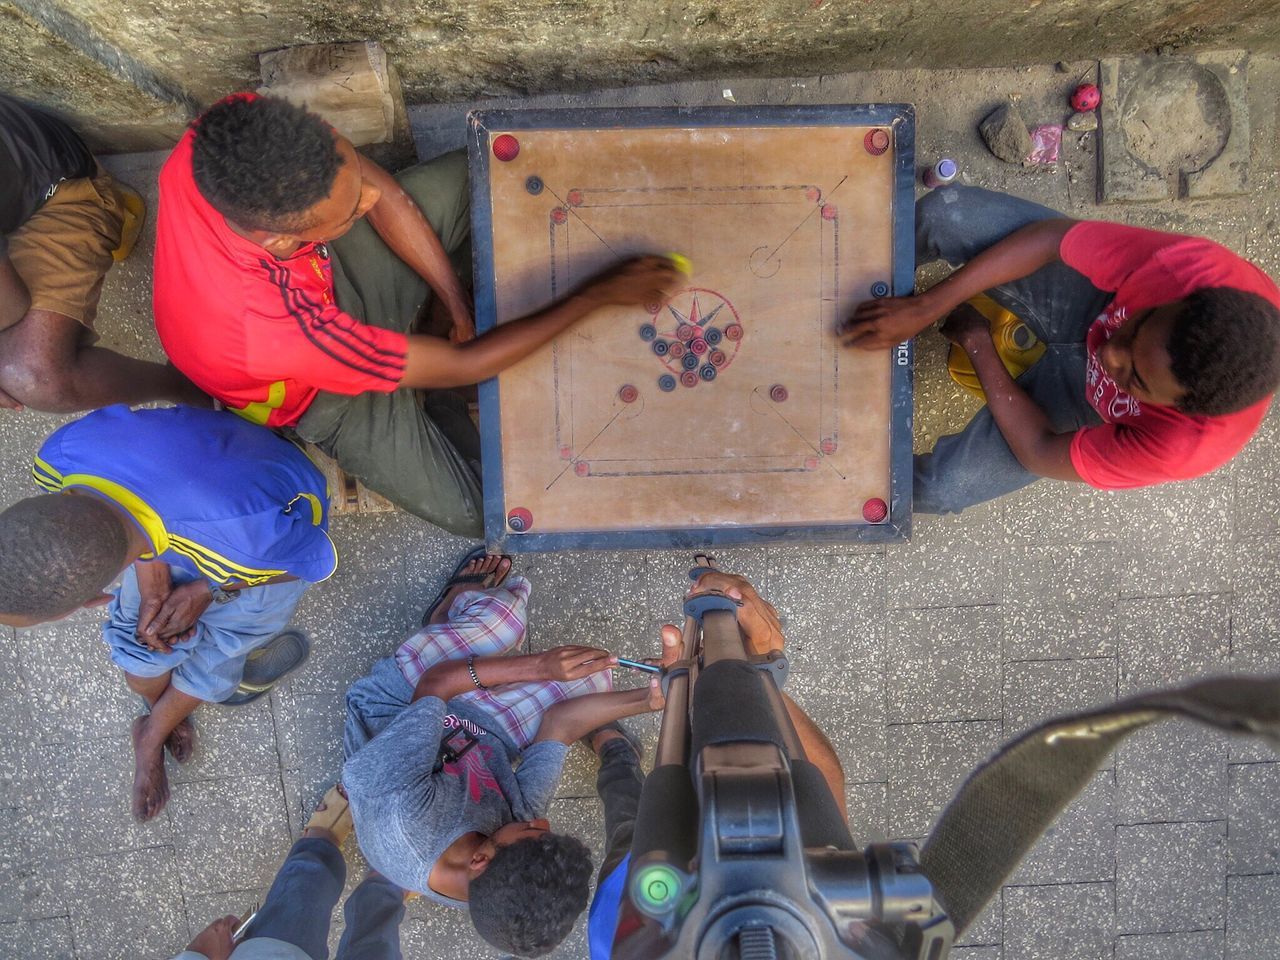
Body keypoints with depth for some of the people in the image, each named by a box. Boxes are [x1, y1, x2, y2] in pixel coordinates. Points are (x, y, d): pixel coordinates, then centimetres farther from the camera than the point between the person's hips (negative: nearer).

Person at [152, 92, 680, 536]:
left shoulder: (235, 136, -33)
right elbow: (463, 367, -35)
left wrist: (453, 296, -18)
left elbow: (377, 183, -16)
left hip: (333, 272, 5)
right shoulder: (273, 331, -46)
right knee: (481, 510, -9)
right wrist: (601, 292, -30)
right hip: (323, 395, -4)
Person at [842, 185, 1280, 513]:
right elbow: (1048, 237, -26)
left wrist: (976, 342, -21)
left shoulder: (1182, 447, -37)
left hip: (1084, 389, -2)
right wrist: (924, 308, -30)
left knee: (938, 487, -22)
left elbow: (1040, 453, -25)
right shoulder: (1190, 264, -37)